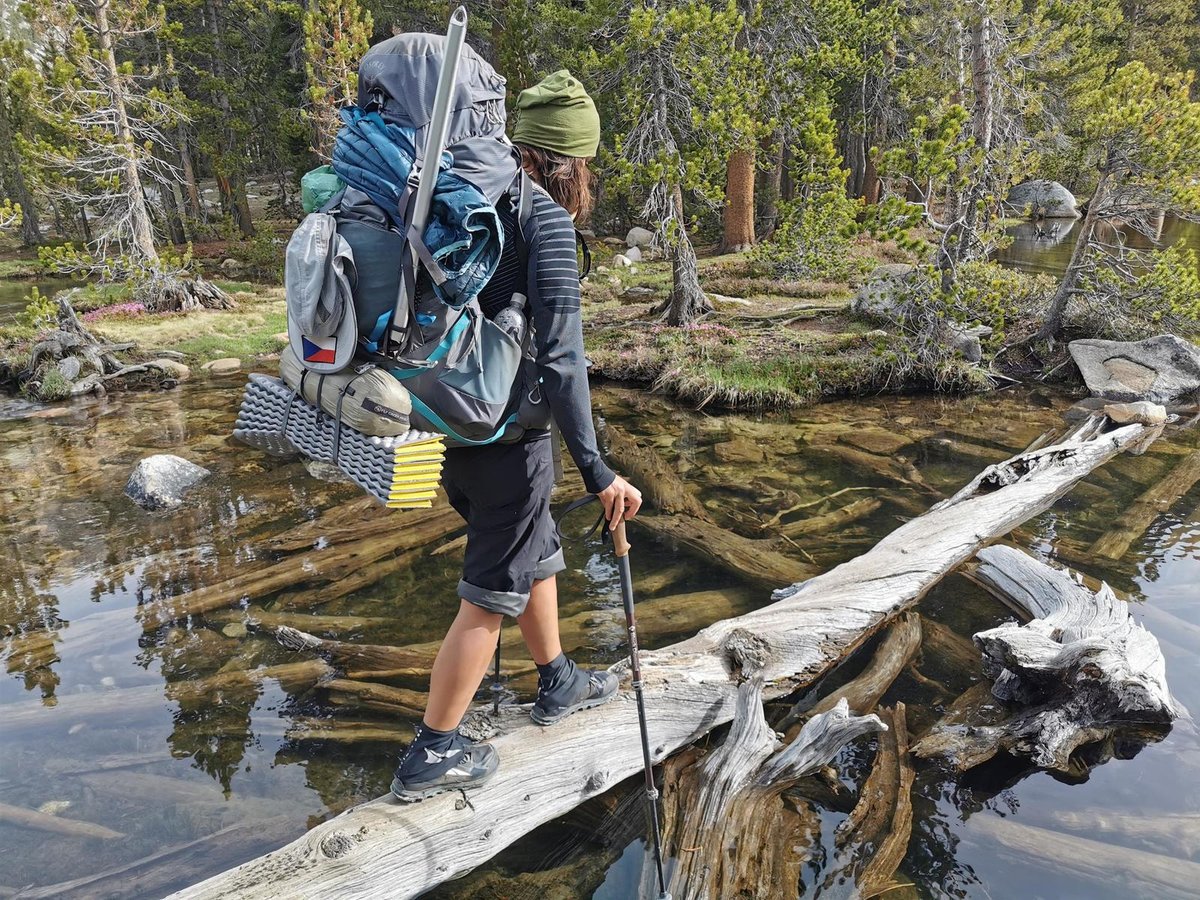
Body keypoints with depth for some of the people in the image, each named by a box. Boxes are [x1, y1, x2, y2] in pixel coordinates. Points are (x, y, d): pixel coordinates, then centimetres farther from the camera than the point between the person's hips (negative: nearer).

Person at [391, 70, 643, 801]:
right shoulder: (547, 219, -17)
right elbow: (560, 359, -22)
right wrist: (598, 472, -19)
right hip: (506, 434, -8)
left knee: (537, 554, 25)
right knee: (490, 596, 8)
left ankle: (559, 684, 44)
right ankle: (432, 755, 22)